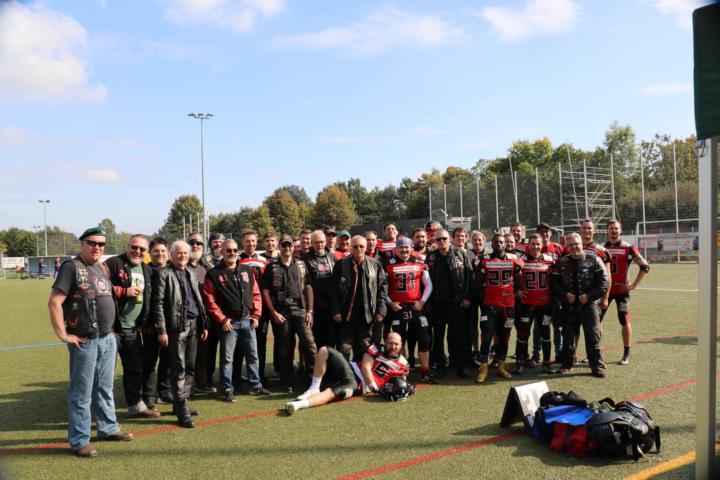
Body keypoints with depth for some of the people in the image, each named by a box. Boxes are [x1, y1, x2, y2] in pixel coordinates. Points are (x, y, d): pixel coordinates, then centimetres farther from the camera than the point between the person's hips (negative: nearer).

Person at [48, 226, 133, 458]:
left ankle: (108, 428, 31)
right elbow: (54, 303, -17)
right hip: (85, 342, -7)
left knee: (105, 389, 18)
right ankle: (79, 440, 13)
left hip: (108, 339, 7)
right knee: (82, 393, 3)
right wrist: (64, 335, -17)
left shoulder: (102, 269, 13)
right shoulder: (71, 267, -11)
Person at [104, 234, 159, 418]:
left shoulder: (147, 270, 13)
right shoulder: (113, 264, -9)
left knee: (136, 368, 16)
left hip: (133, 328, 7)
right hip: (112, 327, -7)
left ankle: (136, 405, 30)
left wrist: (144, 322, 14)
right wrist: (124, 291, -19)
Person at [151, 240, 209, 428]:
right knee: (179, 368, -4)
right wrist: (161, 330, -13)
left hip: (193, 324, 7)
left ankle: (181, 403, 23)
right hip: (177, 325, -7)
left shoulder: (191, 274, 18)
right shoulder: (163, 274, -3)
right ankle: (182, 411, 0)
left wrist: (204, 324, 15)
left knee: (190, 367, 10)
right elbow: (158, 303, -8)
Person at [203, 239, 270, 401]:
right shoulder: (214, 274, -3)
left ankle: (255, 386, 23)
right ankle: (227, 390, 14)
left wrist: (256, 315, 2)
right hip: (228, 322, -4)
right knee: (227, 358, 2)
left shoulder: (247, 271, 11)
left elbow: (256, 294, 11)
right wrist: (222, 319, -12)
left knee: (253, 355, 11)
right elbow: (209, 300, -8)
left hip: (247, 320, 4)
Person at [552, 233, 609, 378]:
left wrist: (589, 296, -13)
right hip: (569, 306, 3)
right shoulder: (561, 263, 5)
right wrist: (564, 295, -10)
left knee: (593, 337, -2)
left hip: (589, 305, -2)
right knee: (568, 336, 11)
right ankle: (567, 363, 26)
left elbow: (605, 282, -4)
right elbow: (554, 283, 7)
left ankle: (597, 366, 9)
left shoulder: (593, 260, -2)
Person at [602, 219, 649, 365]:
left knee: (625, 322, 3)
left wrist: (634, 285, -7)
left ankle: (626, 354, 15)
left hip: (621, 290, -2)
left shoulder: (628, 248, -3)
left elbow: (645, 266, -3)